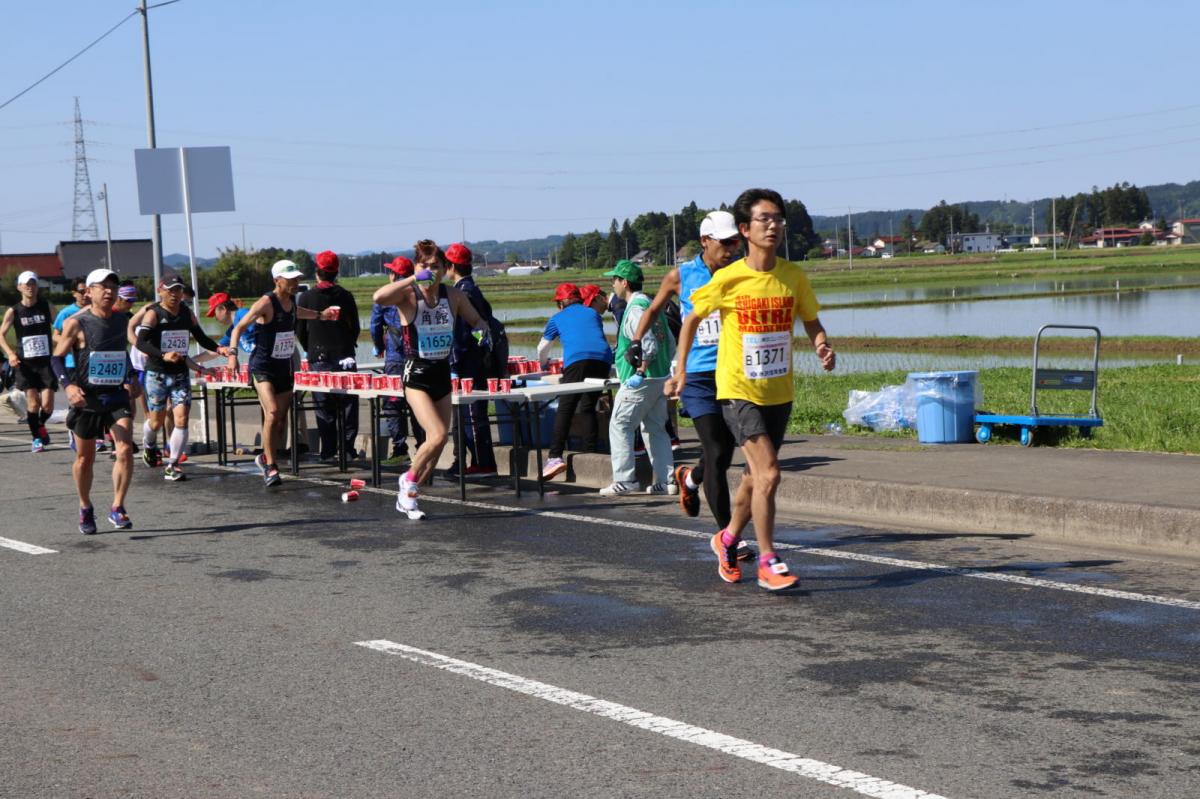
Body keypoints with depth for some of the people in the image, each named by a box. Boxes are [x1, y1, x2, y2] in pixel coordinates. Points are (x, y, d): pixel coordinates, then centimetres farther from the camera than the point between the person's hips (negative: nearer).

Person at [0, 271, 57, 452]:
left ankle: (41, 426, 26)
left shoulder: (46, 307, 3)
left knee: (47, 404, -6)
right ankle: (36, 438, 13)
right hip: (25, 363, 0)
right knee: (33, 403, -5)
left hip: (46, 361, 0)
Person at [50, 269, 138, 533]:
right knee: (85, 458, 10)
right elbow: (57, 358, -7)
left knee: (125, 449, -18)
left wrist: (128, 380, 15)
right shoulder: (76, 324, -6)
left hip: (117, 396, 3)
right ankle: (85, 509, 31)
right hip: (86, 398, -3)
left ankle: (117, 508, -11)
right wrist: (68, 385, -22)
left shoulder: (121, 323, 8)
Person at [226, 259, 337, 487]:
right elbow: (239, 327, -17)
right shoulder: (266, 303, -17)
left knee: (282, 419, 9)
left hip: (285, 366, 7)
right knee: (272, 413, -22)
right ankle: (270, 467, -16)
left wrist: (320, 315, 30)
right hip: (263, 367, -7)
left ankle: (265, 458, 30)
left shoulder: (291, 300, 5)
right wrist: (232, 353, -30)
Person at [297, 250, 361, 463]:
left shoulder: (306, 298, -3)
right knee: (348, 405, 6)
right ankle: (347, 447, 3)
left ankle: (328, 451, 0)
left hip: (319, 360, -1)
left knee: (324, 408, 2)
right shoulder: (346, 296, 1)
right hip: (344, 358, 1)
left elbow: (300, 331, 3)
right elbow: (355, 328, 8)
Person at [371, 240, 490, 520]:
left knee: (438, 442, 8)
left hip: (442, 374, 6)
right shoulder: (408, 295, -10)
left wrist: (482, 330, -6)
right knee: (438, 436, -19)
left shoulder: (454, 296, 3)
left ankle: (407, 497, 24)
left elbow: (478, 321, 17)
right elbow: (378, 297, -31)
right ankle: (409, 479, 7)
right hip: (417, 375, -6)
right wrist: (413, 279, -31)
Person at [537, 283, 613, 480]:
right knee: (588, 407, 14)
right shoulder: (593, 314, 30)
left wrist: (543, 364, 55)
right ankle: (591, 453, 9)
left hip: (577, 360, -4)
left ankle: (555, 456, -19)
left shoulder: (557, 318, 23)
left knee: (565, 408, -7)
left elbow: (542, 348, 35)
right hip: (603, 360, 4)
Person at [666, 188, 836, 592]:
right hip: (738, 390, -5)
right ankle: (768, 563, -6)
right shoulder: (727, 279, -11)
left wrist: (823, 347, -12)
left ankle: (728, 539, 40)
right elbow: (692, 320, 3)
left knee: (756, 476, 16)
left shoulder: (794, 277, -2)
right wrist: (681, 371, 3)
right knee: (768, 473, -16)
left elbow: (811, 321, 10)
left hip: (779, 392, 5)